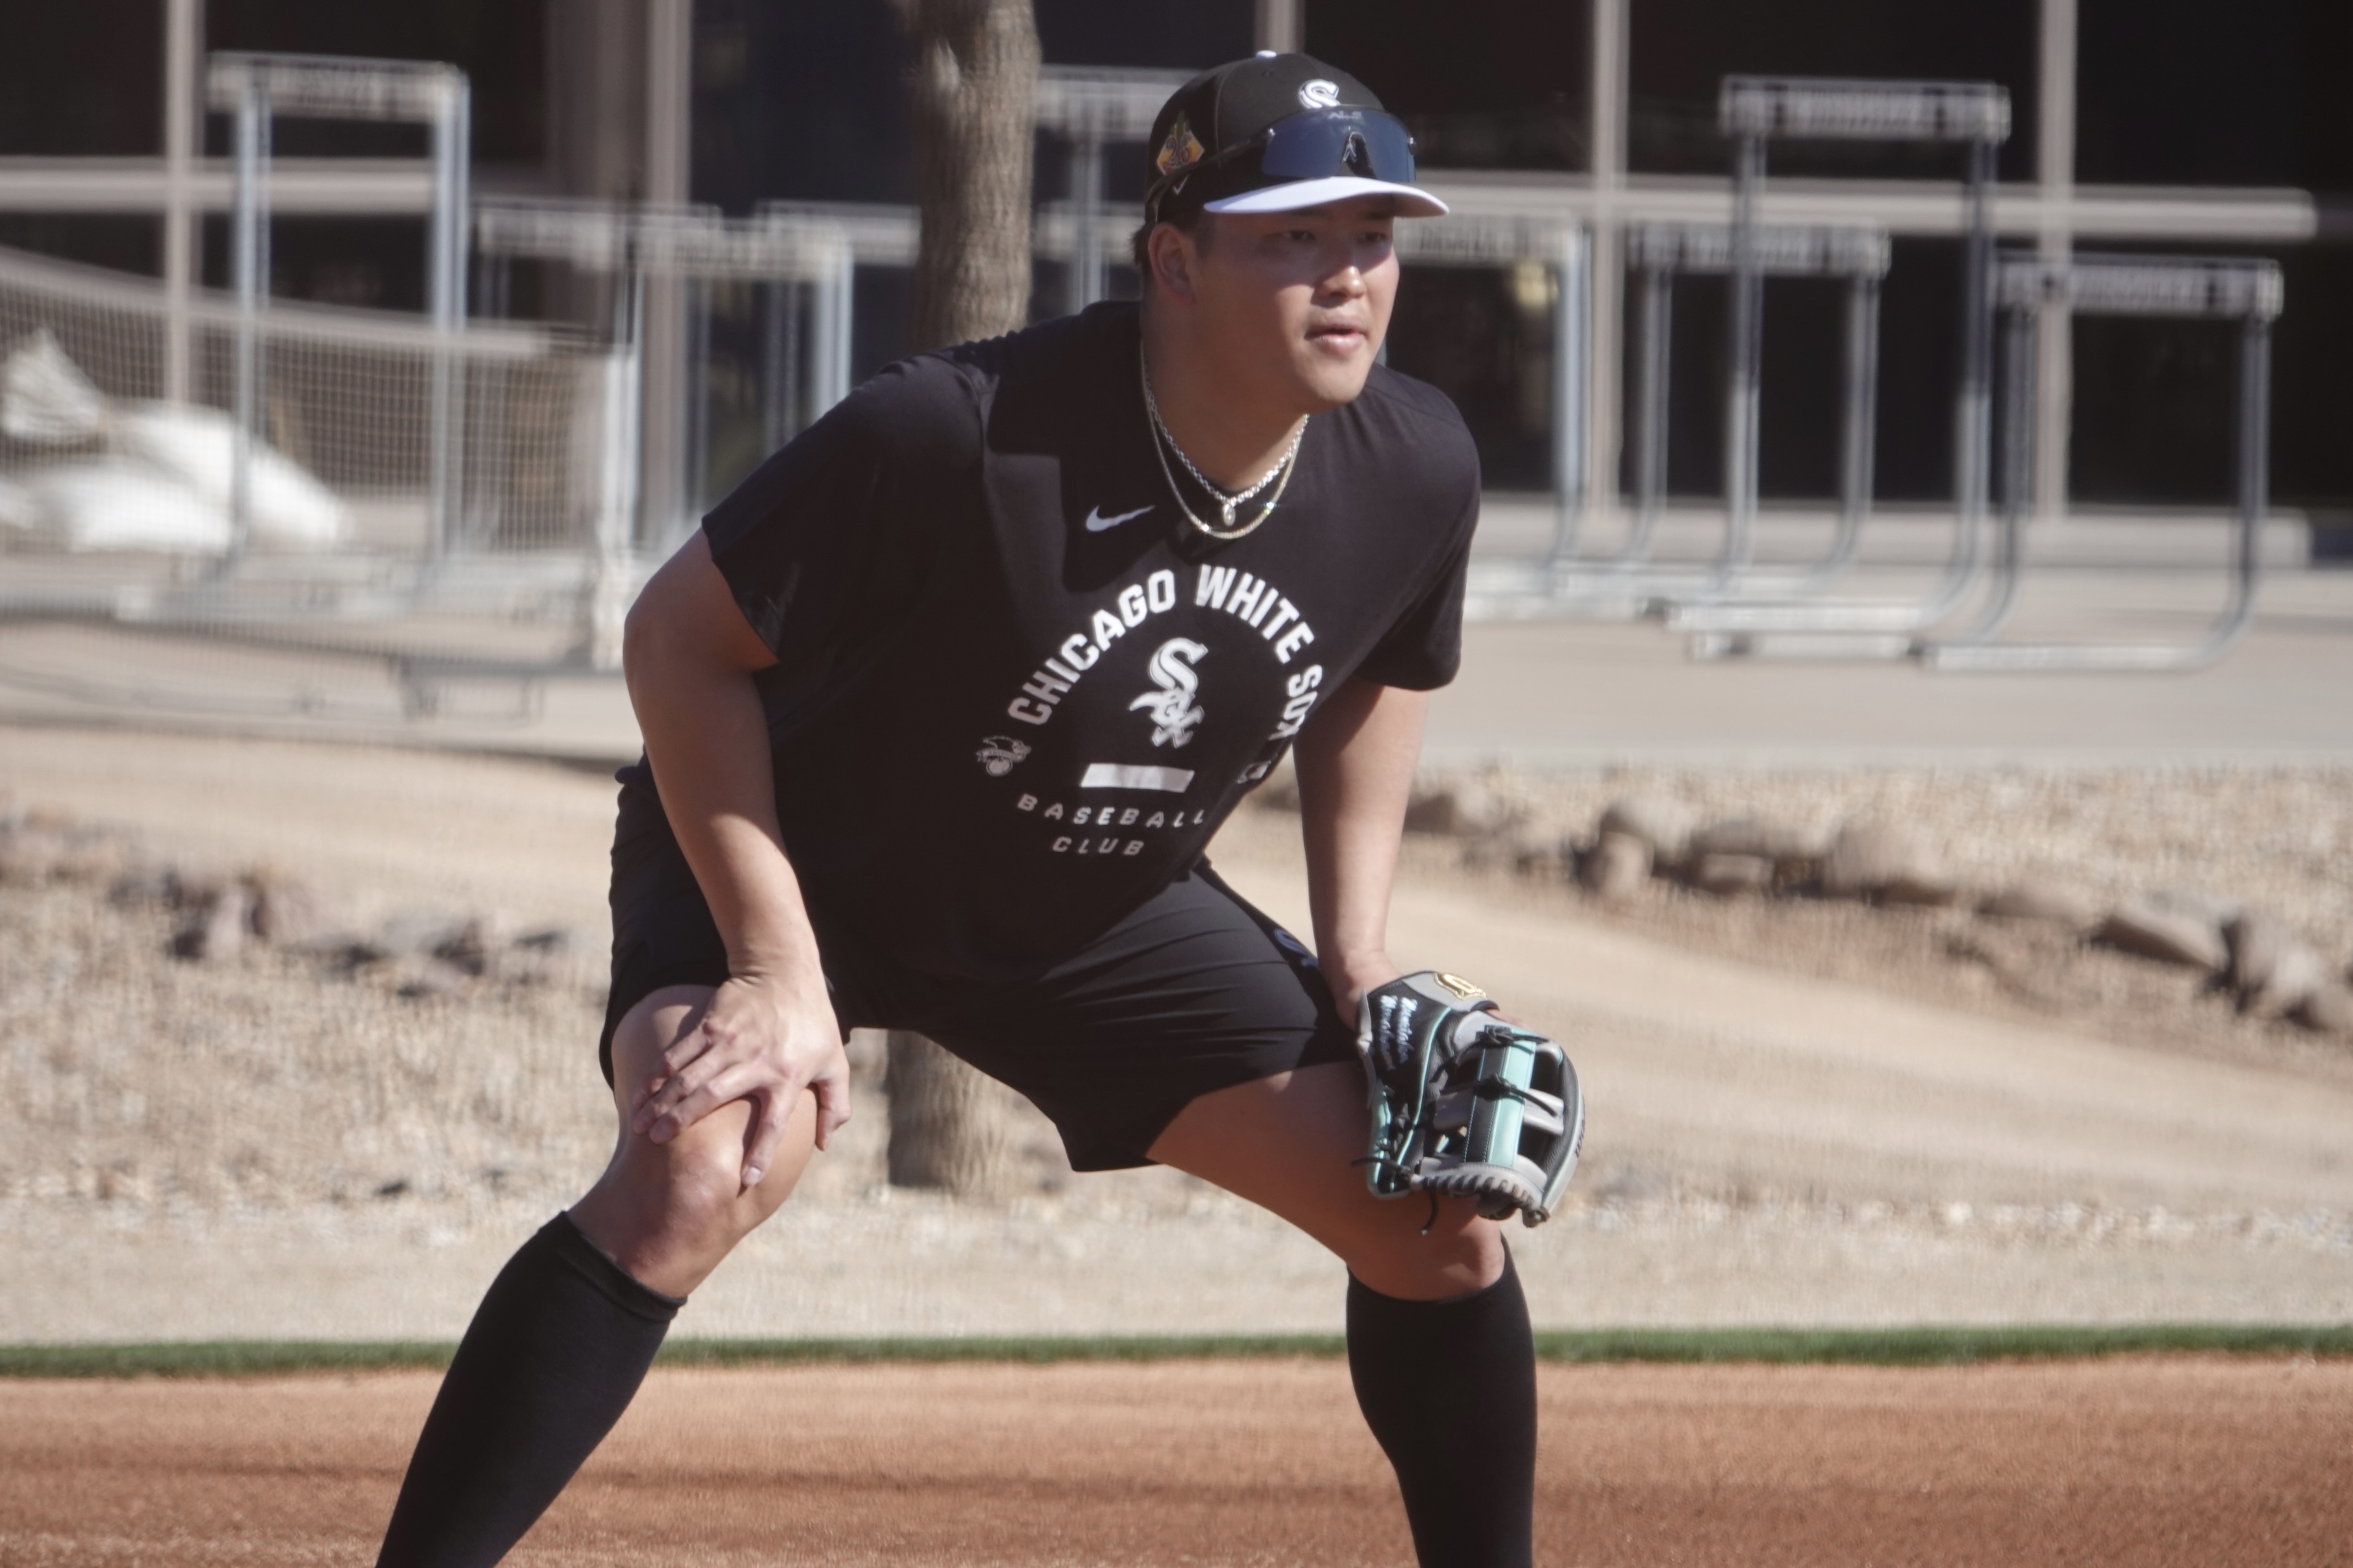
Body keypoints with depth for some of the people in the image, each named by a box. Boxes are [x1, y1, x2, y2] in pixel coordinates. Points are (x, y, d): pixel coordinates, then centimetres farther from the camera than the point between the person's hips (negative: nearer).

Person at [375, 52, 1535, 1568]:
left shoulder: (1417, 472, -16)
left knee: (1445, 1223, 0)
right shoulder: (953, 436, -35)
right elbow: (682, 636, -24)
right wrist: (776, 975, -26)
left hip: (1104, 913, 6)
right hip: (796, 865, -6)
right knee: (698, 1173, -34)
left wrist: (1357, 948, -1)